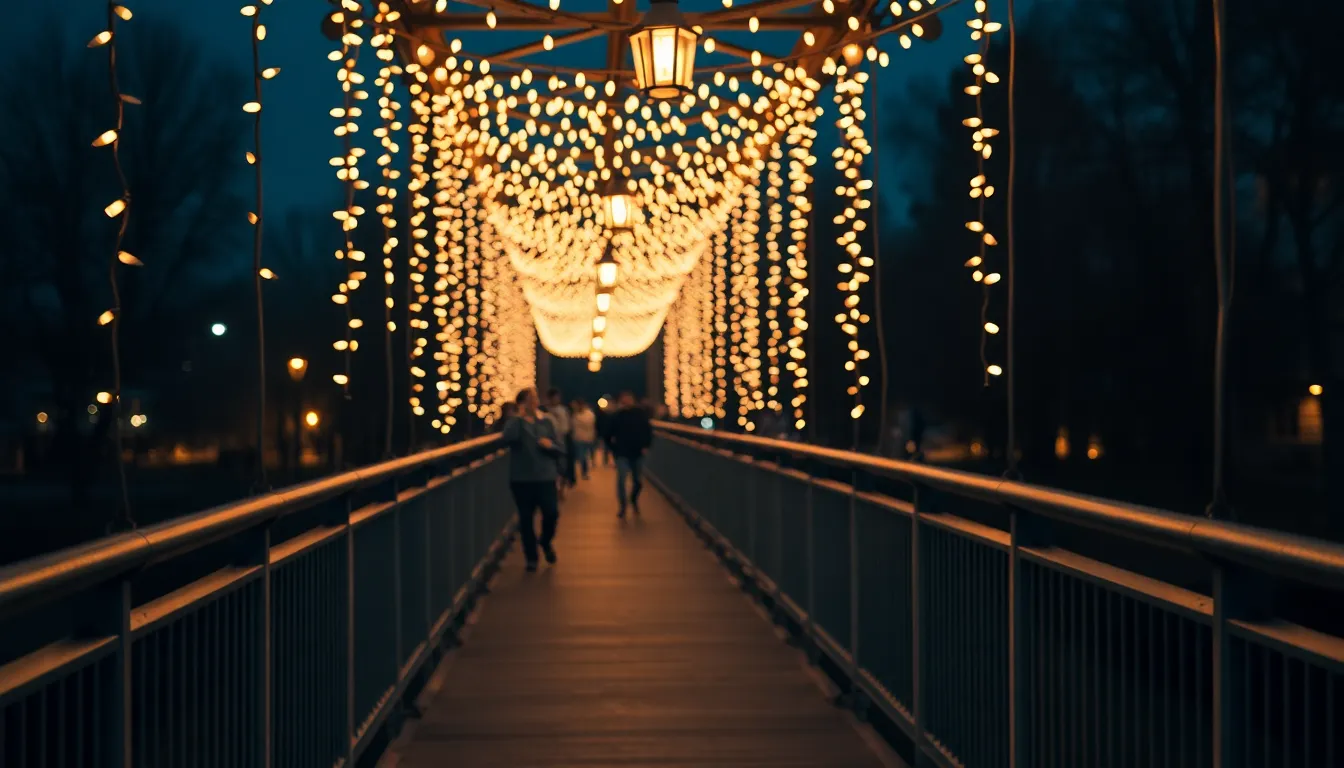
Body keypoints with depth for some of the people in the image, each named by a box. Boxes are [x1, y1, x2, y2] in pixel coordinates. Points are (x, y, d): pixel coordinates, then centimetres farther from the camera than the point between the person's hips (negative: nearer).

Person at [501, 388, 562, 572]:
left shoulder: (545, 422, 8)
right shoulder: (515, 422, 0)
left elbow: (558, 450, 11)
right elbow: (508, 439, -23)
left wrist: (550, 445, -11)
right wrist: (520, 417, -20)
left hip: (545, 477, 2)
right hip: (522, 478, -2)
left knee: (552, 513, -10)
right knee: (526, 518, 2)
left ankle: (546, 542, 22)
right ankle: (531, 558, 15)